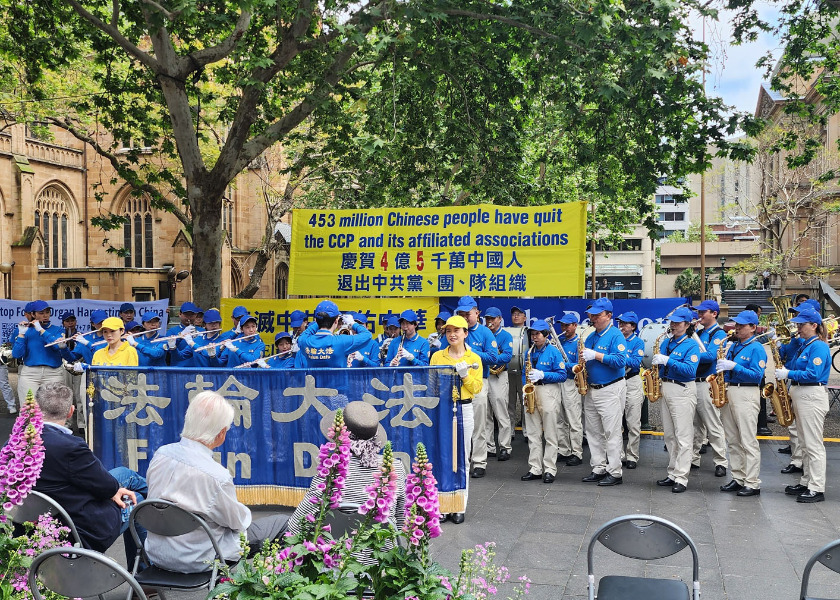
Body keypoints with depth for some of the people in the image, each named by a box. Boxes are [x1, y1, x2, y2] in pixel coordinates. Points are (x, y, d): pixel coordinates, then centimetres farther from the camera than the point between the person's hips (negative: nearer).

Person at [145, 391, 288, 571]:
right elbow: (238, 521, -12)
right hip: (198, 562, -7)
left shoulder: (160, 454, -10)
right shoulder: (217, 476, -30)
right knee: (281, 522, 7)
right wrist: (245, 515, 12)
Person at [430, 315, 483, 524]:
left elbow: (477, 388, 2)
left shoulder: (473, 358, 6)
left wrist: (465, 375, -12)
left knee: (462, 458, 2)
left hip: (464, 410, 0)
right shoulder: (437, 356, 8)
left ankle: (459, 506, 10)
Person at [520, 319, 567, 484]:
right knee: (533, 434, 7)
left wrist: (542, 375, -18)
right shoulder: (529, 352, 13)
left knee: (550, 435, -1)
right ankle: (534, 469, 12)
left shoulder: (553, 352, -3)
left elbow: (562, 375, -7)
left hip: (548, 393, -5)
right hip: (531, 393, 5)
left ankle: (549, 470, 4)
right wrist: (525, 386, 1)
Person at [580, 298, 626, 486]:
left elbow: (620, 360, -21)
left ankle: (615, 473, 1)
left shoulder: (615, 335, -9)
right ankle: (599, 469, 20)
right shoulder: (591, 337, 14)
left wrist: (596, 355, -23)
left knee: (612, 433, -5)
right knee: (593, 432, 11)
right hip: (591, 390, 8)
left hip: (610, 390, -8)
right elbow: (585, 356, 23)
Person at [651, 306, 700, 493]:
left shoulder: (692, 345, -8)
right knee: (669, 436, 13)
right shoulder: (667, 342, 12)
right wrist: (657, 361, -2)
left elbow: (690, 370, -21)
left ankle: (681, 478, -4)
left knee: (683, 436, -5)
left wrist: (667, 360, -25)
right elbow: (661, 365, 19)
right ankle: (672, 473, 22)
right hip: (666, 389, 8)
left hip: (683, 391, -8)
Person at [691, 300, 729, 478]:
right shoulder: (699, 333, 17)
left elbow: (710, 356, -22)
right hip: (693, 382, 8)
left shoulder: (719, 334, -8)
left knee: (713, 426, -4)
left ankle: (721, 463, 3)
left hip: (707, 383, -8)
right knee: (695, 425, 13)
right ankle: (693, 458, 20)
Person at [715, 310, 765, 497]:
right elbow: (724, 367, 22)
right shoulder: (733, 346, 16)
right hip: (728, 392, 8)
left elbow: (757, 375, -16)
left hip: (746, 395, -8)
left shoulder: (756, 348, -7)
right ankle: (738, 478, 20)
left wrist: (734, 366, -23)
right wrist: (721, 368, 0)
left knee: (748, 441, -6)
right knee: (733, 441, 12)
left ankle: (753, 484, -1)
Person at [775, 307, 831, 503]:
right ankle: (806, 483, 23)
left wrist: (788, 374, -18)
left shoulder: (819, 347, -13)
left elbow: (813, 375, -22)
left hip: (812, 397, -10)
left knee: (814, 445, -6)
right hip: (799, 396, 10)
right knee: (805, 444, 15)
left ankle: (817, 489, -1)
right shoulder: (803, 345, 15)